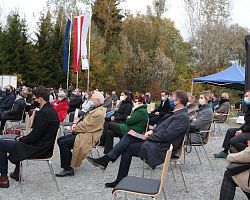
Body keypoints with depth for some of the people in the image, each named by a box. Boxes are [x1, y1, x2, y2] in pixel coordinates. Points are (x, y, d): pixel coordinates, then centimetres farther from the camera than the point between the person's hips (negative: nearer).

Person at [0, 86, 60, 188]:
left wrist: (21, 139, -5)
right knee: (18, 141, 36)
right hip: (46, 147, 10)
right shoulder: (52, 111, 5)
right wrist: (23, 138, 11)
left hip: (38, 150, -10)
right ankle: (17, 173, 42)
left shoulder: (43, 113, -25)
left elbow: (34, 136, -23)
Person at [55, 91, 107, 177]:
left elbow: (87, 126, -23)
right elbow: (84, 120, 20)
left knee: (63, 144, -22)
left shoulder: (98, 113, -18)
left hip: (88, 136, -11)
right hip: (83, 133, 11)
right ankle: (70, 161, 12)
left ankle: (68, 169, -11)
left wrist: (75, 129, -8)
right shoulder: (93, 109, 16)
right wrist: (76, 124, 0)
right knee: (60, 140, 6)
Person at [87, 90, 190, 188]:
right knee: (127, 137, -2)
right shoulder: (177, 113, 13)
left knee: (127, 149, -6)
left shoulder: (182, 117, -19)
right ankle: (105, 160, -4)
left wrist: (149, 136, -12)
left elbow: (166, 135, -25)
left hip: (160, 148, -9)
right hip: (156, 141, 9)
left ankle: (121, 181, 7)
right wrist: (152, 131, 2)